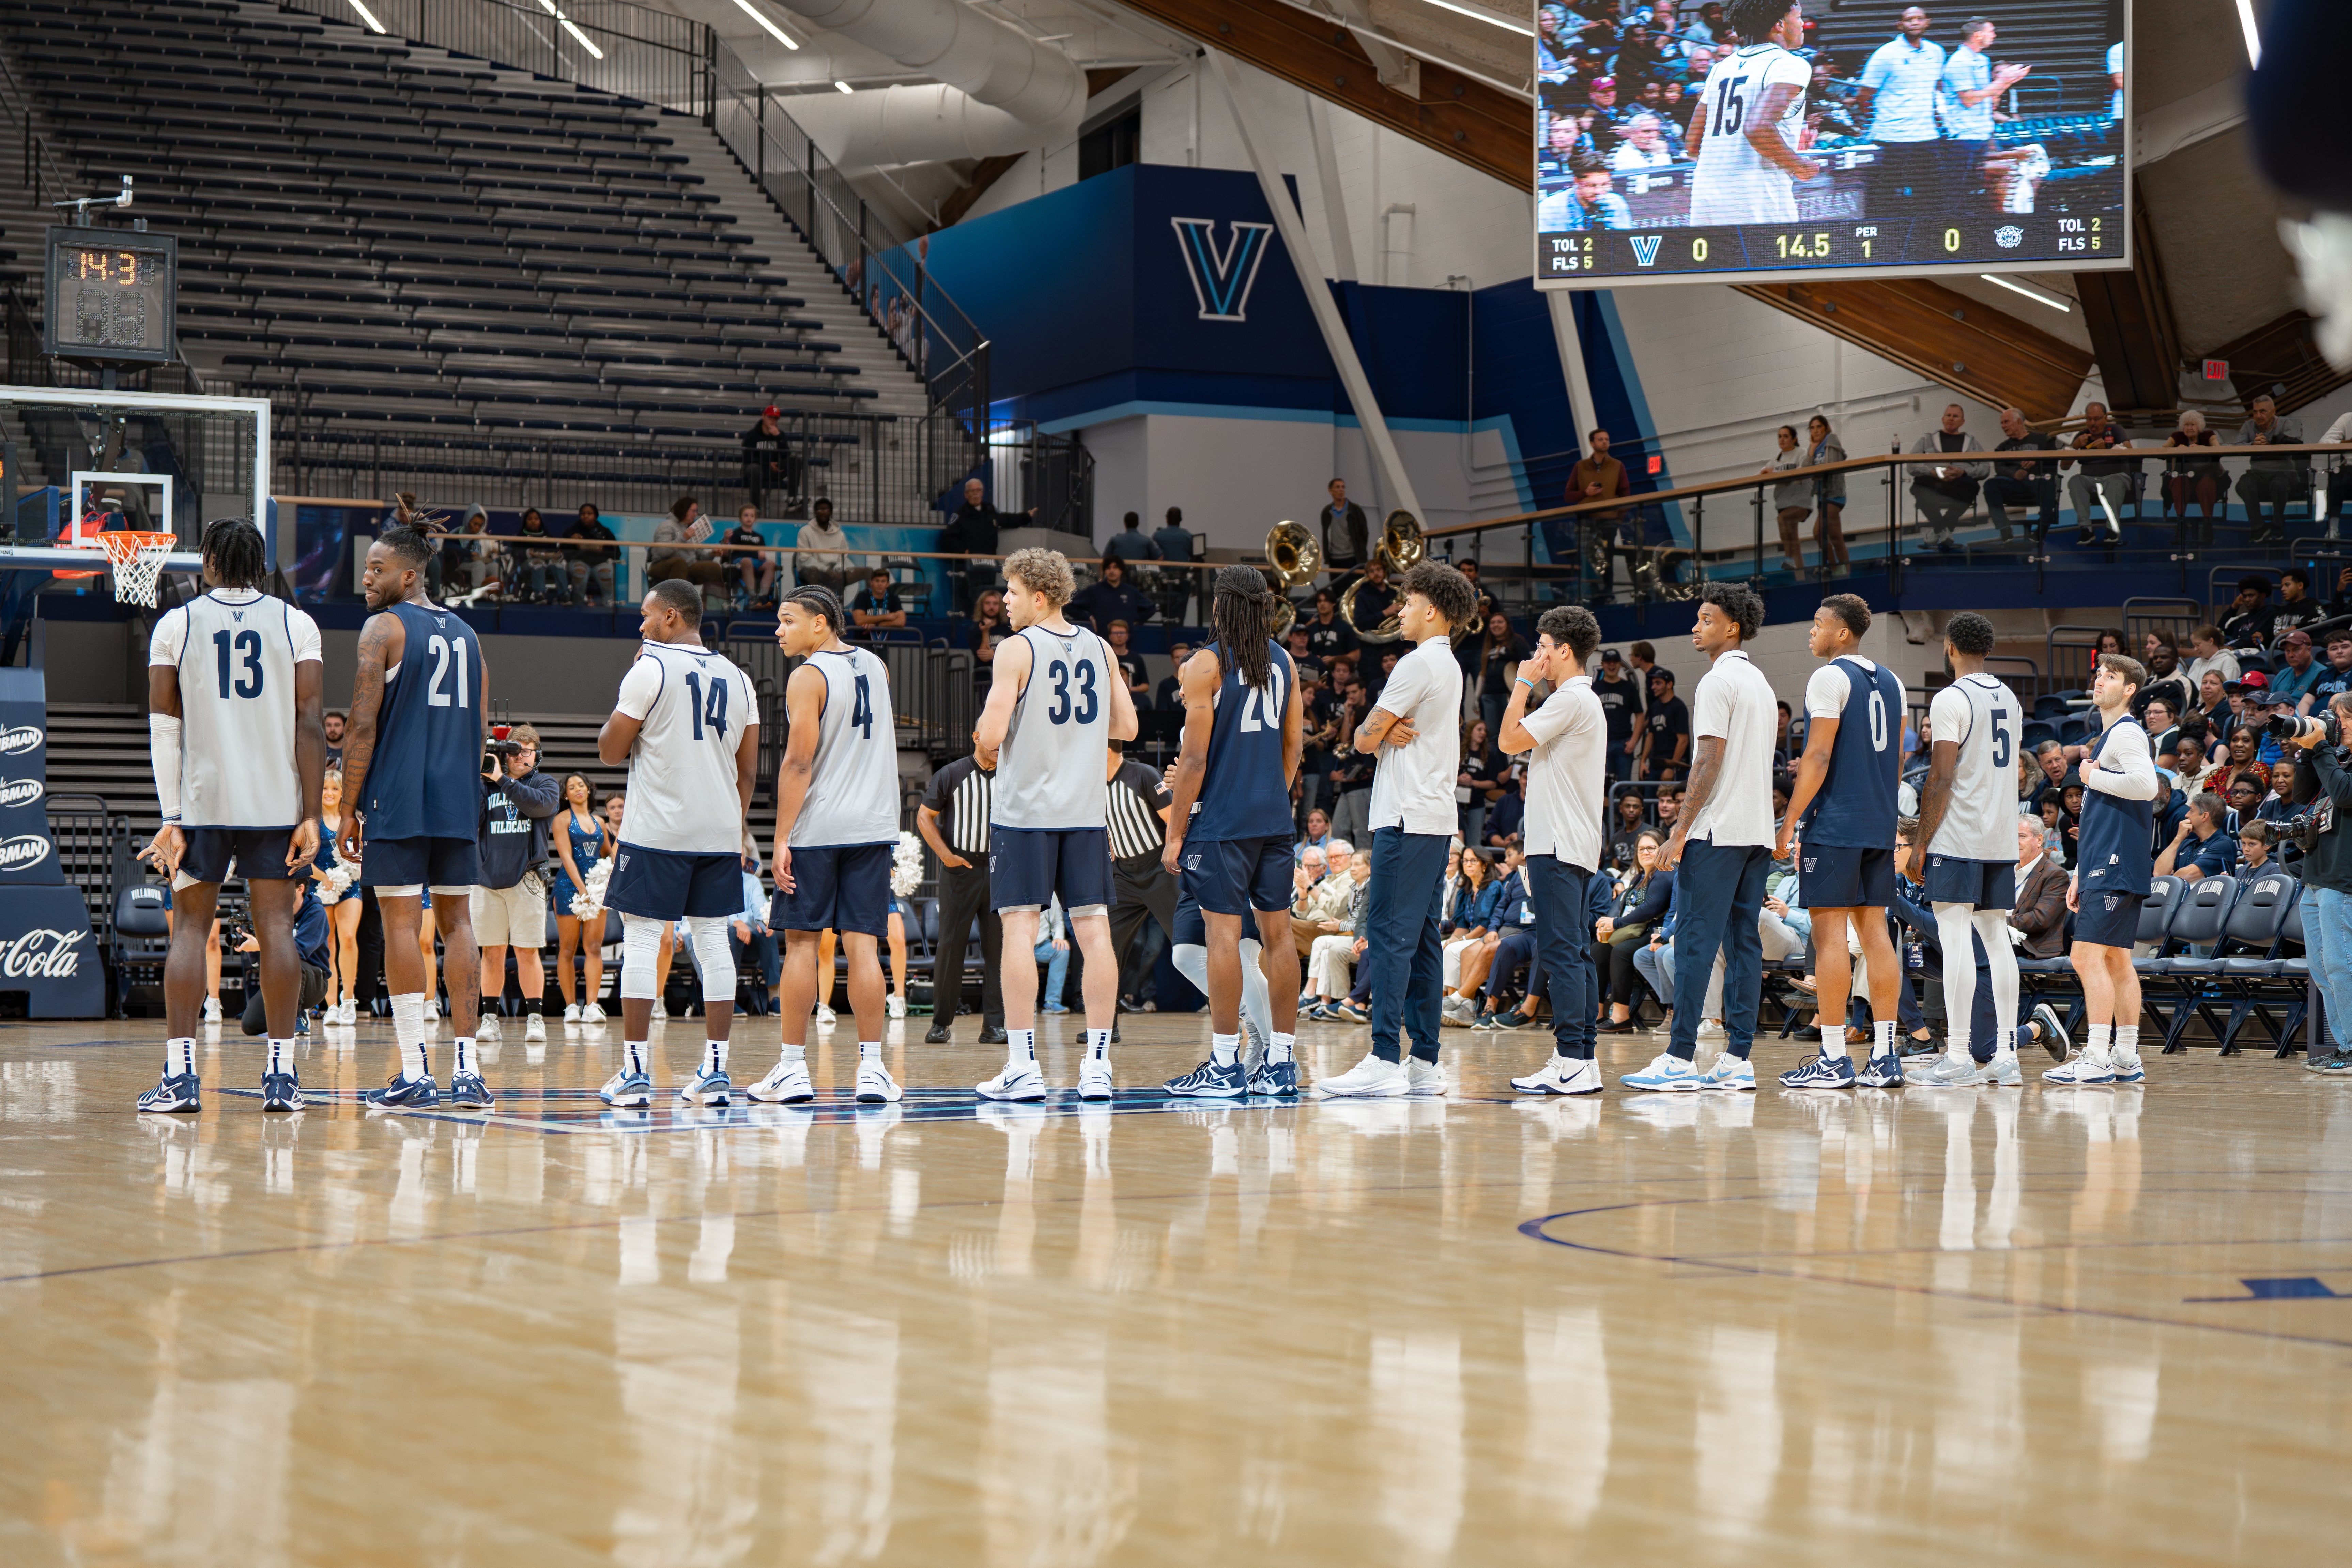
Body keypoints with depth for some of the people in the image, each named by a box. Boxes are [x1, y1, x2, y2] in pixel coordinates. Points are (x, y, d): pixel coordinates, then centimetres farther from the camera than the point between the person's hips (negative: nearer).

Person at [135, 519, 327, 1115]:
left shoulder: (176, 624, 4)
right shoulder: (296, 624, 4)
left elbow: (164, 729, -1)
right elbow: (310, 725, -3)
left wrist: (172, 817, -1)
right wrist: (311, 817, -3)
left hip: (202, 799, 0)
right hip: (277, 800, 0)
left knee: (190, 926, 6)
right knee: (276, 925, 4)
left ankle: (179, 1075, 0)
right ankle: (282, 1076, 3)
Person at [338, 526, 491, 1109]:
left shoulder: (383, 628, -4)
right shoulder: (465, 634, 16)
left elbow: (363, 725, -10)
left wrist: (349, 810, -6)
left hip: (397, 801, -6)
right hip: (459, 803, 6)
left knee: (402, 924, -3)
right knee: (457, 923, 10)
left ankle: (414, 1075, -6)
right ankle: (466, 1071, 6)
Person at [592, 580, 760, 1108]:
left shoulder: (651, 669, -7)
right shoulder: (737, 678, 12)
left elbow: (610, 752, -4)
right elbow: (748, 771, 13)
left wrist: (619, 721, 11)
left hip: (657, 831, -5)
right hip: (721, 832, 6)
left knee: (641, 942, -1)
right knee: (714, 943, 7)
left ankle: (634, 1072, -3)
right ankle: (716, 1071, 6)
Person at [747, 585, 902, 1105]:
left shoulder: (808, 678, -9)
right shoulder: (875, 666, 12)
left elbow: (798, 763, -15)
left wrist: (782, 839, -14)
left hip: (816, 829, -5)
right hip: (874, 827, 5)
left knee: (801, 942, 2)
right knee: (863, 944, 3)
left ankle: (793, 1068, 4)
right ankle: (871, 1069, -1)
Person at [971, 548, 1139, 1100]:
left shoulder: (1017, 649, -8)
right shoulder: (1100, 649, 8)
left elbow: (991, 735, -14)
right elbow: (1126, 728, 13)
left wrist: (985, 753, 7)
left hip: (1025, 811, -5)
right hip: (1086, 812, 5)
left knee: (1019, 931, -2)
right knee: (1094, 931, 4)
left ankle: (1022, 1068, -4)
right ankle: (1098, 1066, 4)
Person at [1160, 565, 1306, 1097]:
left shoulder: (1206, 665, -9)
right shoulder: (1284, 662, 9)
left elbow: (1195, 758, -11)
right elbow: (1292, 748, 14)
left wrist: (1175, 834, -7)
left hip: (1221, 821, -6)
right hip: (1275, 820, 6)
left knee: (1223, 933, -4)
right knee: (1277, 933, 8)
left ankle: (1225, 1065, -4)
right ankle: (1281, 1063, 11)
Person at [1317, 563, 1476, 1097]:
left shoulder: (1418, 664, -11)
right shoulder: (1450, 667, 19)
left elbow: (1365, 739, -10)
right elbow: (1375, 735, 17)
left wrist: (1379, 731, 11)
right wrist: (1389, 730, -4)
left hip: (1407, 819, -10)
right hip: (1437, 817, 10)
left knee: (1389, 936, -11)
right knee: (1421, 940, 9)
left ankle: (1385, 1060, -15)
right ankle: (1425, 1063, 9)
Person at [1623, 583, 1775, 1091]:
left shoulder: (1718, 682, -10)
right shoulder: (1761, 682, 19)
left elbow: (1709, 764, -16)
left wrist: (1681, 831, -14)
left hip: (1719, 832, -9)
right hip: (1758, 830, 9)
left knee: (1696, 941, -8)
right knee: (1744, 943, 6)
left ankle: (1681, 1058, -10)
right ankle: (1738, 1059, 4)